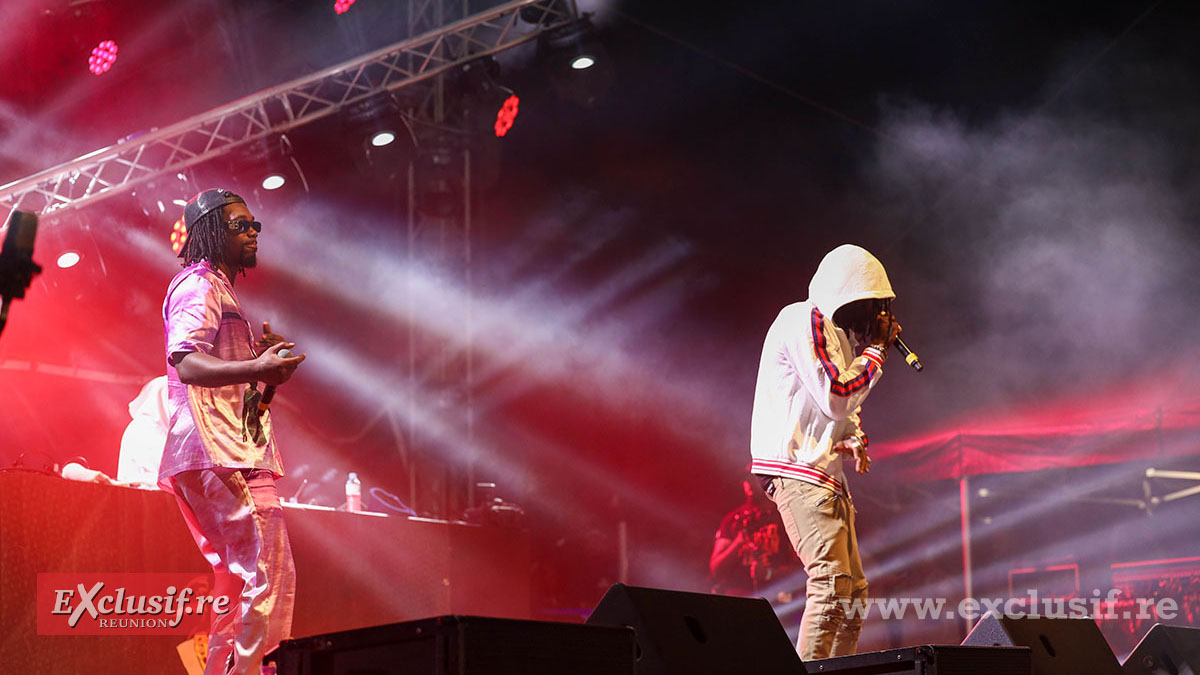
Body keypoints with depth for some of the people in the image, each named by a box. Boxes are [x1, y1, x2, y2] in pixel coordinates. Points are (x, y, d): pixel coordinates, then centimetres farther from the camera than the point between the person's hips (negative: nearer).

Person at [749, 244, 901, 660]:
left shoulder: (837, 333, 22)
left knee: (853, 591, 9)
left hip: (825, 474, 11)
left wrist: (854, 439, 4)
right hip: (797, 472, -11)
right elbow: (836, 397, -18)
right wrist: (877, 348, -8)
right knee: (832, 584, -20)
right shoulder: (803, 321, -10)